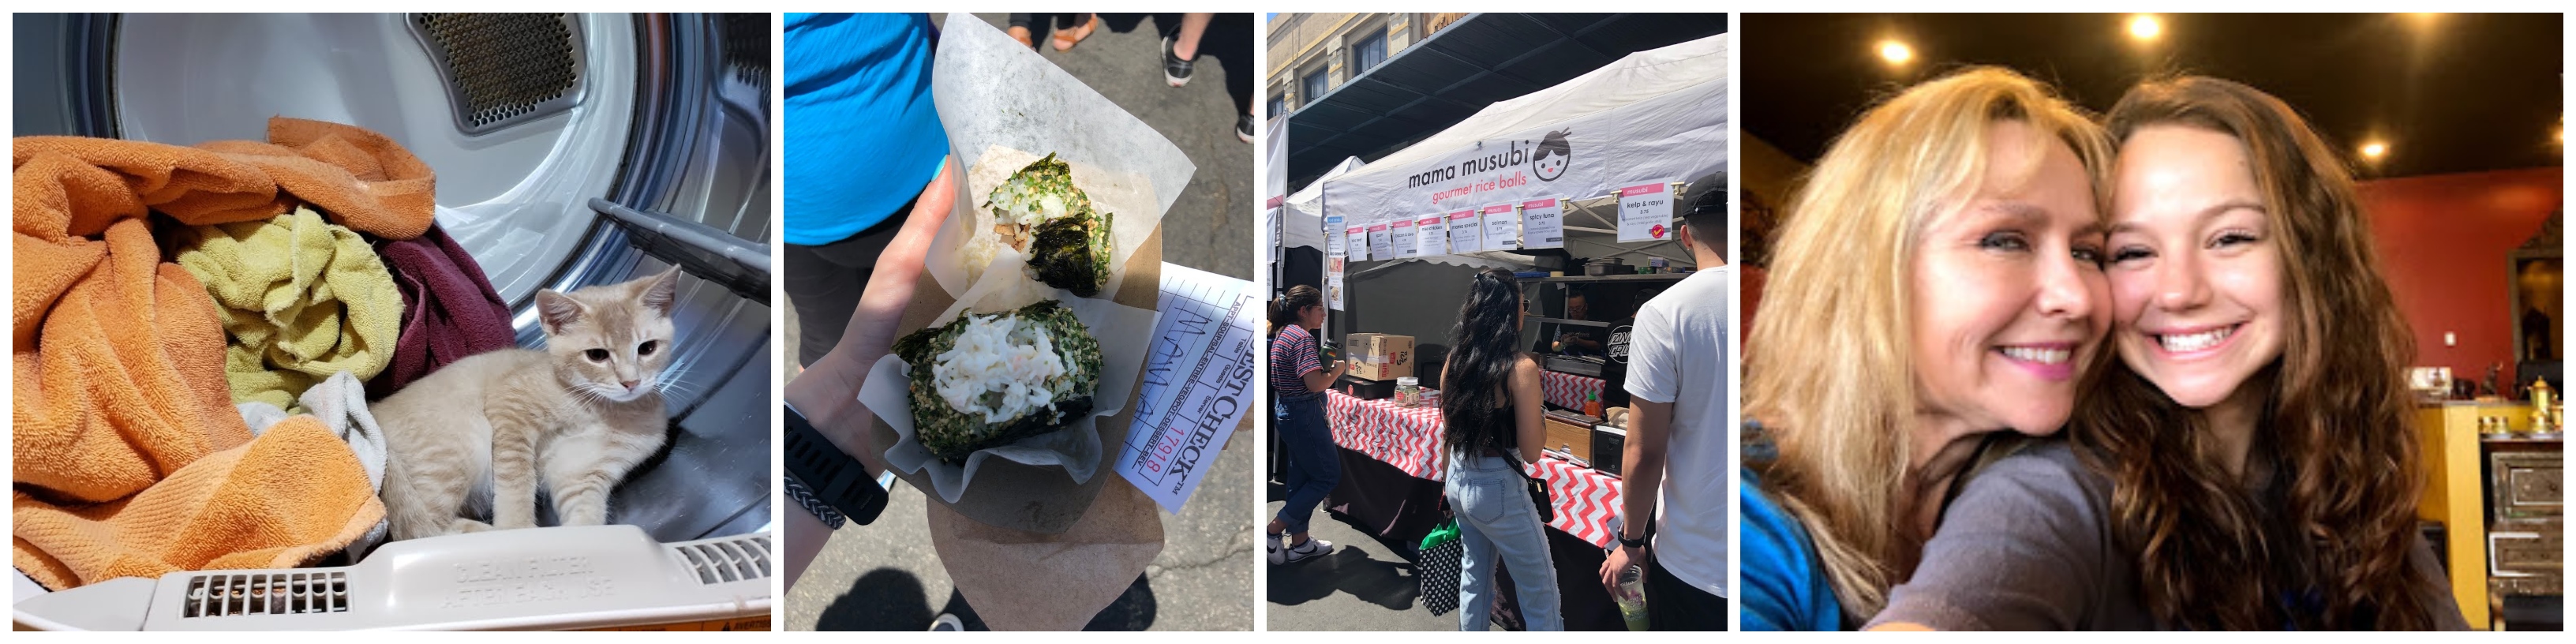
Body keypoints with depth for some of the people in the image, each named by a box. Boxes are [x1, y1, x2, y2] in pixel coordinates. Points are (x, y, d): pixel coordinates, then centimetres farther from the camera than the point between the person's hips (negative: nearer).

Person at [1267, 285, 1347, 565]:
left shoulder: (1283, 334, 11)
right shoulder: (1303, 338, -19)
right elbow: (1316, 384, -26)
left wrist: (1326, 368, 12)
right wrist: (1337, 370, -9)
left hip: (1286, 412, 10)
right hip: (1304, 413, -10)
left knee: (1301, 477, 16)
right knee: (1328, 475, 1)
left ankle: (1299, 542, 22)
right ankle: (1274, 530, 0)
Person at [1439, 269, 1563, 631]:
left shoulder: (1454, 361, 1)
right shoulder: (1521, 368, -19)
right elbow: (1531, 449, -17)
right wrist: (1536, 406, -2)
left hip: (1458, 480, 7)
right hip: (1498, 488, -7)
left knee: (1475, 574, 22)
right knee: (1541, 588, 6)